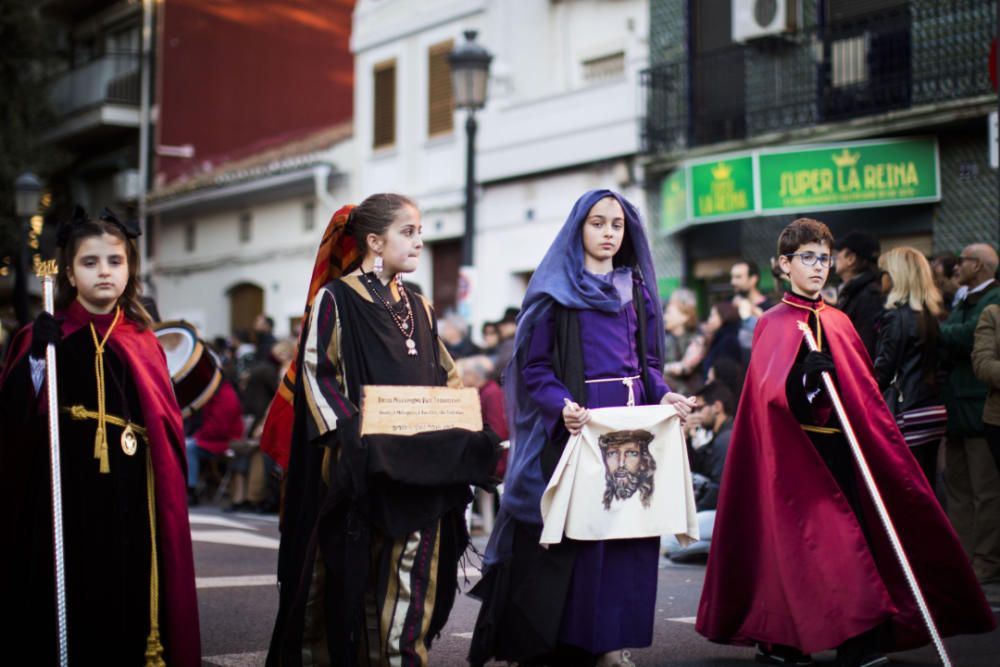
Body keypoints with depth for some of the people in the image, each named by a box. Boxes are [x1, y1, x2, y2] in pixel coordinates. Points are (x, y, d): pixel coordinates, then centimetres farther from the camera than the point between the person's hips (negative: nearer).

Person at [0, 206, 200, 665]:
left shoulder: (142, 344, 10)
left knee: (125, 609, 4)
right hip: (61, 494, -3)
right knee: (60, 614, -2)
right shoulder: (42, 337, 1)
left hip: (127, 500, 3)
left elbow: (166, 431, 11)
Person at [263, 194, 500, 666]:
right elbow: (315, 374, -8)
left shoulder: (418, 308, 15)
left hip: (419, 465, 5)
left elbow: (443, 379, 19)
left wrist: (456, 437, 2)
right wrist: (355, 434, -20)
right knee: (352, 571, -2)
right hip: (361, 465, -5)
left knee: (411, 570, 3)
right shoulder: (335, 298, -3)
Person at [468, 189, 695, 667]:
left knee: (626, 532, 2)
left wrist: (664, 396, -5)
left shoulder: (637, 288, 15)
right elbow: (534, 367, -5)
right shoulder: (556, 290, 0)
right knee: (571, 534, -5)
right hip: (576, 426, -4)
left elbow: (647, 362, 15)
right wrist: (562, 406, -23)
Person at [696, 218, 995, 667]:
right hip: (793, 450, -5)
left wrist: (878, 443, 11)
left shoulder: (838, 323, 14)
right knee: (792, 539, -4)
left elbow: (864, 394, 17)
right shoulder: (774, 324, -2)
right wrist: (806, 372, -35)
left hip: (837, 447, 5)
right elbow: (769, 390, -18)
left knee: (850, 536, -5)